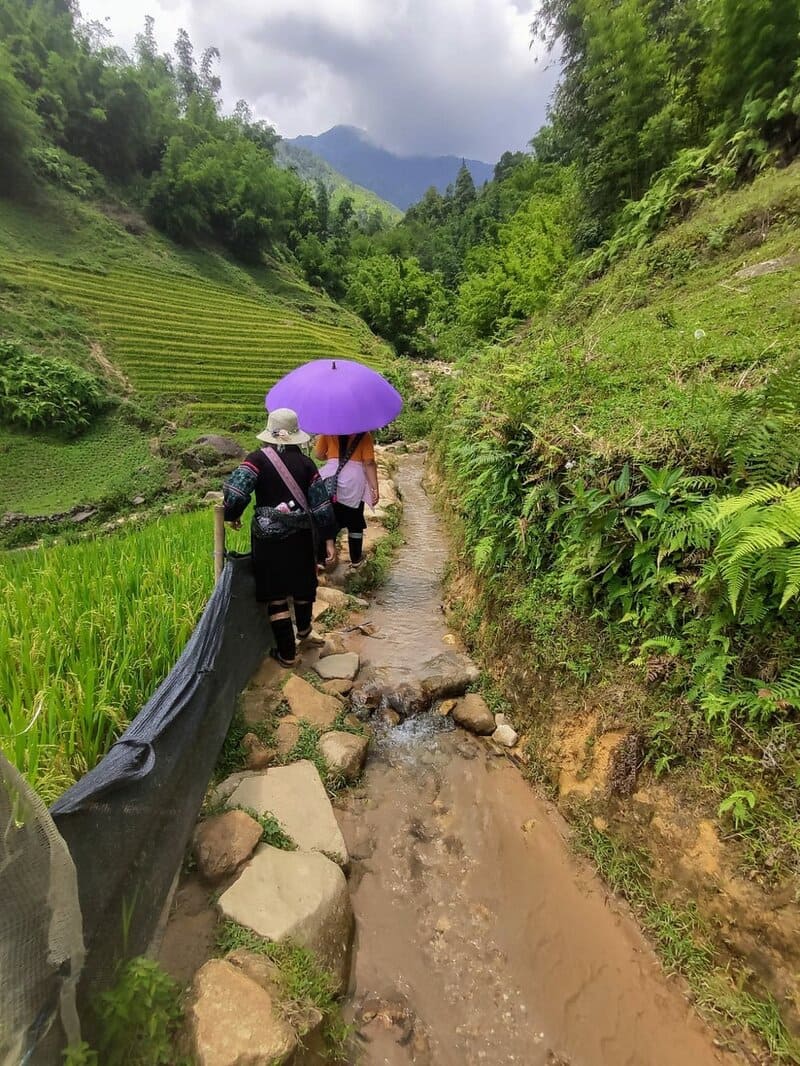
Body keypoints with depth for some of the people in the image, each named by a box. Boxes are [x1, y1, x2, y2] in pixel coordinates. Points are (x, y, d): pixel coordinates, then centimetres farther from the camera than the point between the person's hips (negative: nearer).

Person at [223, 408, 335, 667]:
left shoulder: (258, 459, -9)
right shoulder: (306, 463, -2)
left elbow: (235, 490, -20)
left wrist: (232, 515, 0)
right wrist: (328, 539, 0)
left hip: (268, 536, -3)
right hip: (301, 536, 3)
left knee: (276, 594, 9)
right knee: (303, 581, 25)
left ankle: (287, 652, 17)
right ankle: (303, 628, 48)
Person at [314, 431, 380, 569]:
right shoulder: (364, 435, -3)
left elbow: (318, 454, 5)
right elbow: (369, 463, -8)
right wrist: (375, 488, -7)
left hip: (330, 483, 2)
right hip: (354, 484, -1)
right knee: (355, 524, 12)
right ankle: (356, 560, 22)